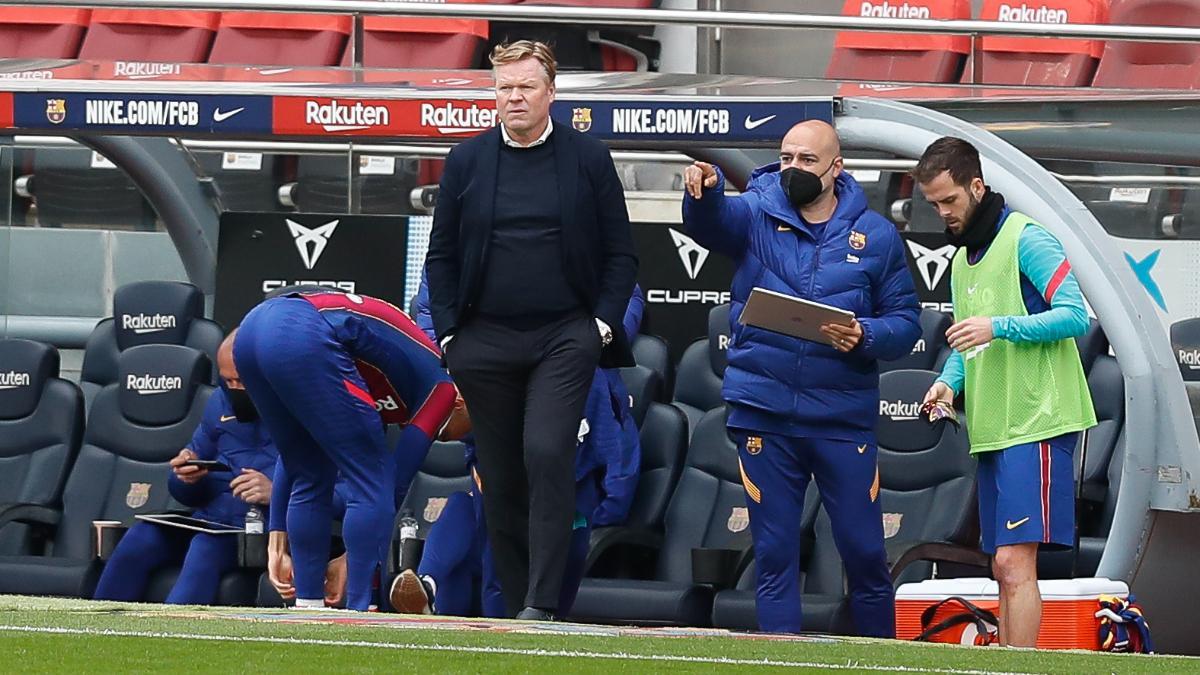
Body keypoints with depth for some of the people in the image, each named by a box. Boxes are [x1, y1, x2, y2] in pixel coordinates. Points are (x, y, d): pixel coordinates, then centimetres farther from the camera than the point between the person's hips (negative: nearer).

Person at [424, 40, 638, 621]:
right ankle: (515, 605, 14)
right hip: (486, 343, 3)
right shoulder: (466, 160, 7)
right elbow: (441, 255, 10)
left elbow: (620, 252, 6)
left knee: (547, 456, -18)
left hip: (565, 338, -3)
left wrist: (604, 323, -5)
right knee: (501, 478, 5)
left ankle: (542, 604, -19)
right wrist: (447, 331, 2)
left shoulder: (588, 158, 3)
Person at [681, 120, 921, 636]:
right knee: (774, 553, 4)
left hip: (844, 417, 0)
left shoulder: (876, 235, 5)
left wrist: (864, 337, -15)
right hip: (764, 414, 0)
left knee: (864, 550, 2)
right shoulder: (756, 214, 4)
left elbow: (905, 323, 6)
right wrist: (704, 191, -42)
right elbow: (711, 221, -19)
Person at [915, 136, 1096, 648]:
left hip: (1035, 424, -9)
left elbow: (1075, 314, -16)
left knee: (1014, 561, -16)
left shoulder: (1025, 239, -8)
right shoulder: (962, 258, 19)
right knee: (1004, 570, 8)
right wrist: (949, 382, 4)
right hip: (990, 430, 9)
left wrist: (999, 326, -23)